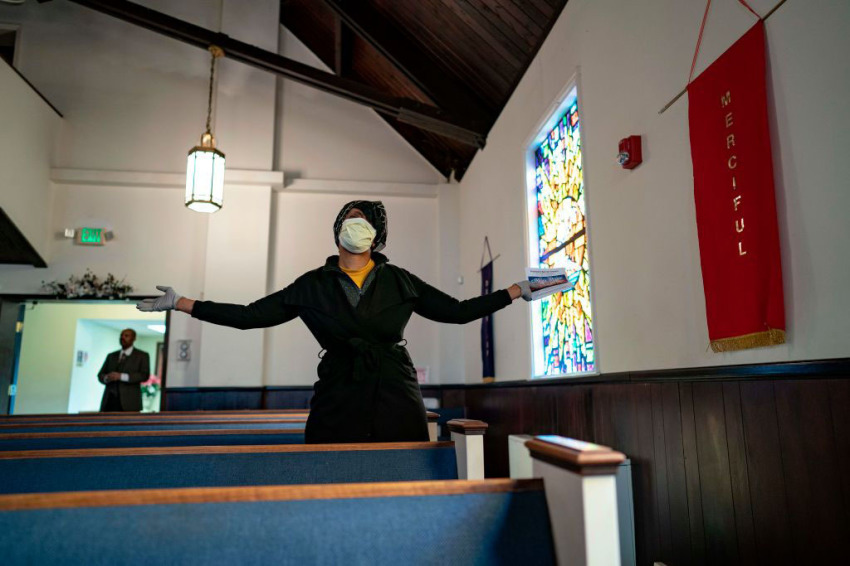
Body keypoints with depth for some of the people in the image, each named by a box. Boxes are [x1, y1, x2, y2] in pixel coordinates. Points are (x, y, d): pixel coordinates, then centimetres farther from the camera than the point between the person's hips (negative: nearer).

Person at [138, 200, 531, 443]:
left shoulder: (399, 281, 5)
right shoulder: (314, 285, 6)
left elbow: (459, 311, 5)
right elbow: (249, 316, 5)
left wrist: (517, 291, 1)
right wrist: (181, 304, 2)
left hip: (397, 401, 0)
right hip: (337, 401, 0)